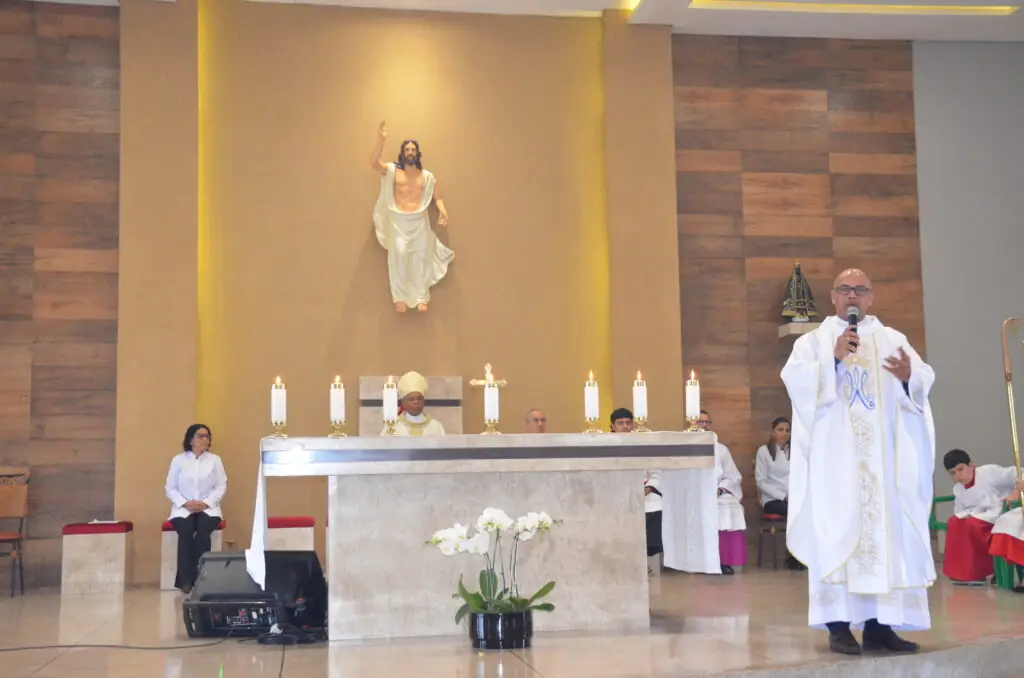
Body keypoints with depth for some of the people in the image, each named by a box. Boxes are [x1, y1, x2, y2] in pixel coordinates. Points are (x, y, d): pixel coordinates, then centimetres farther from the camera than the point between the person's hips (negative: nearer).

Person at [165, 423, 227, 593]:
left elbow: (221, 486, 3)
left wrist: (206, 503, -12)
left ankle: (200, 577, -26)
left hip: (208, 508, 0)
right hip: (183, 508, 0)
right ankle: (185, 580, -27)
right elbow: (170, 488, 4)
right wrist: (185, 503, -12)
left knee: (203, 530, -31)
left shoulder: (215, 460, 9)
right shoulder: (178, 460, 7)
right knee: (186, 531, -31)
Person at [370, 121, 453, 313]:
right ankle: (400, 298, -16)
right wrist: (382, 139, -18)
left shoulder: (427, 176, 16)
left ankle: (421, 298, -4)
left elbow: (437, 197, 16)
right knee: (398, 255, -18)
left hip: (420, 221, 2)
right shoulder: (392, 170, 10)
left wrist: (442, 210, -7)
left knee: (421, 257, -7)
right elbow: (373, 163, -7)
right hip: (398, 221, -2)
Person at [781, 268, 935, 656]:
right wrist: (834, 358, -20)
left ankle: (879, 624, 6)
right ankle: (838, 625, -7)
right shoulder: (813, 340, 9)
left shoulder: (892, 340, 15)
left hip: (884, 456, 3)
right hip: (834, 454, -3)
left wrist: (909, 375, -22)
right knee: (837, 533, -7)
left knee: (887, 532, 1)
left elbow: (925, 379, 1)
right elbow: (794, 378, -8)